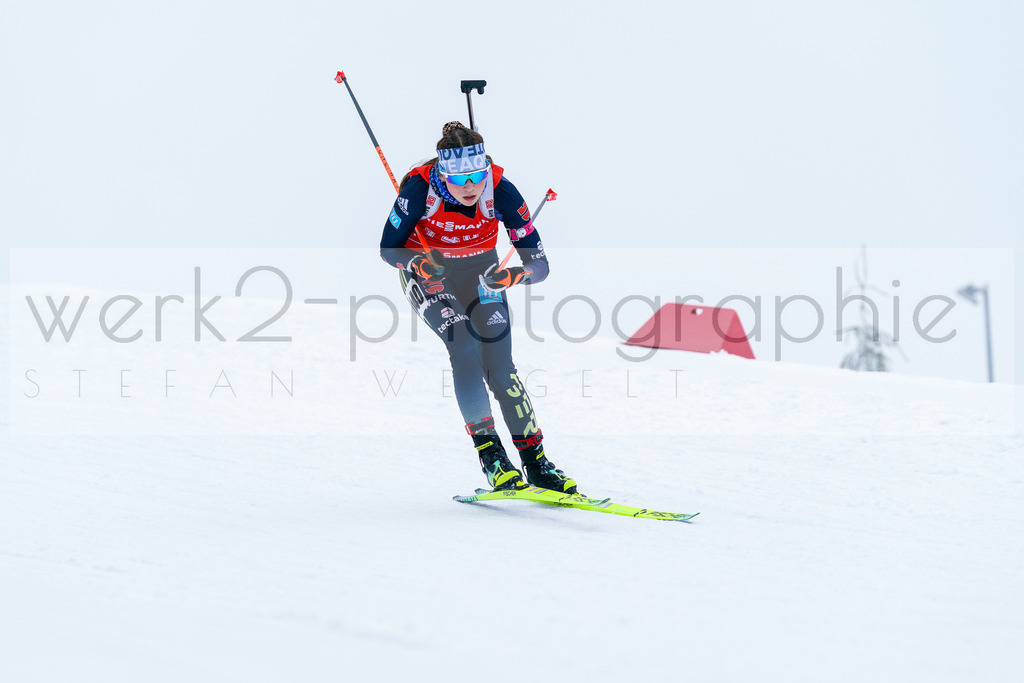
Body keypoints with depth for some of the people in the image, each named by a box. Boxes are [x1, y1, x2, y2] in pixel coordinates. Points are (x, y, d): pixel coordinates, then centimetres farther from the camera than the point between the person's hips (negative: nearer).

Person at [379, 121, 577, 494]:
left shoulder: (500, 190, -28)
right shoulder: (421, 188, -30)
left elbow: (540, 264, -25)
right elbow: (388, 249, -17)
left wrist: (513, 276, -46)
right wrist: (416, 263, -38)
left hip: (479, 269, 1)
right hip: (428, 273, -1)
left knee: (499, 367, -10)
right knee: (464, 346, -24)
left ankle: (536, 462, 0)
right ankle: (490, 455, -19)